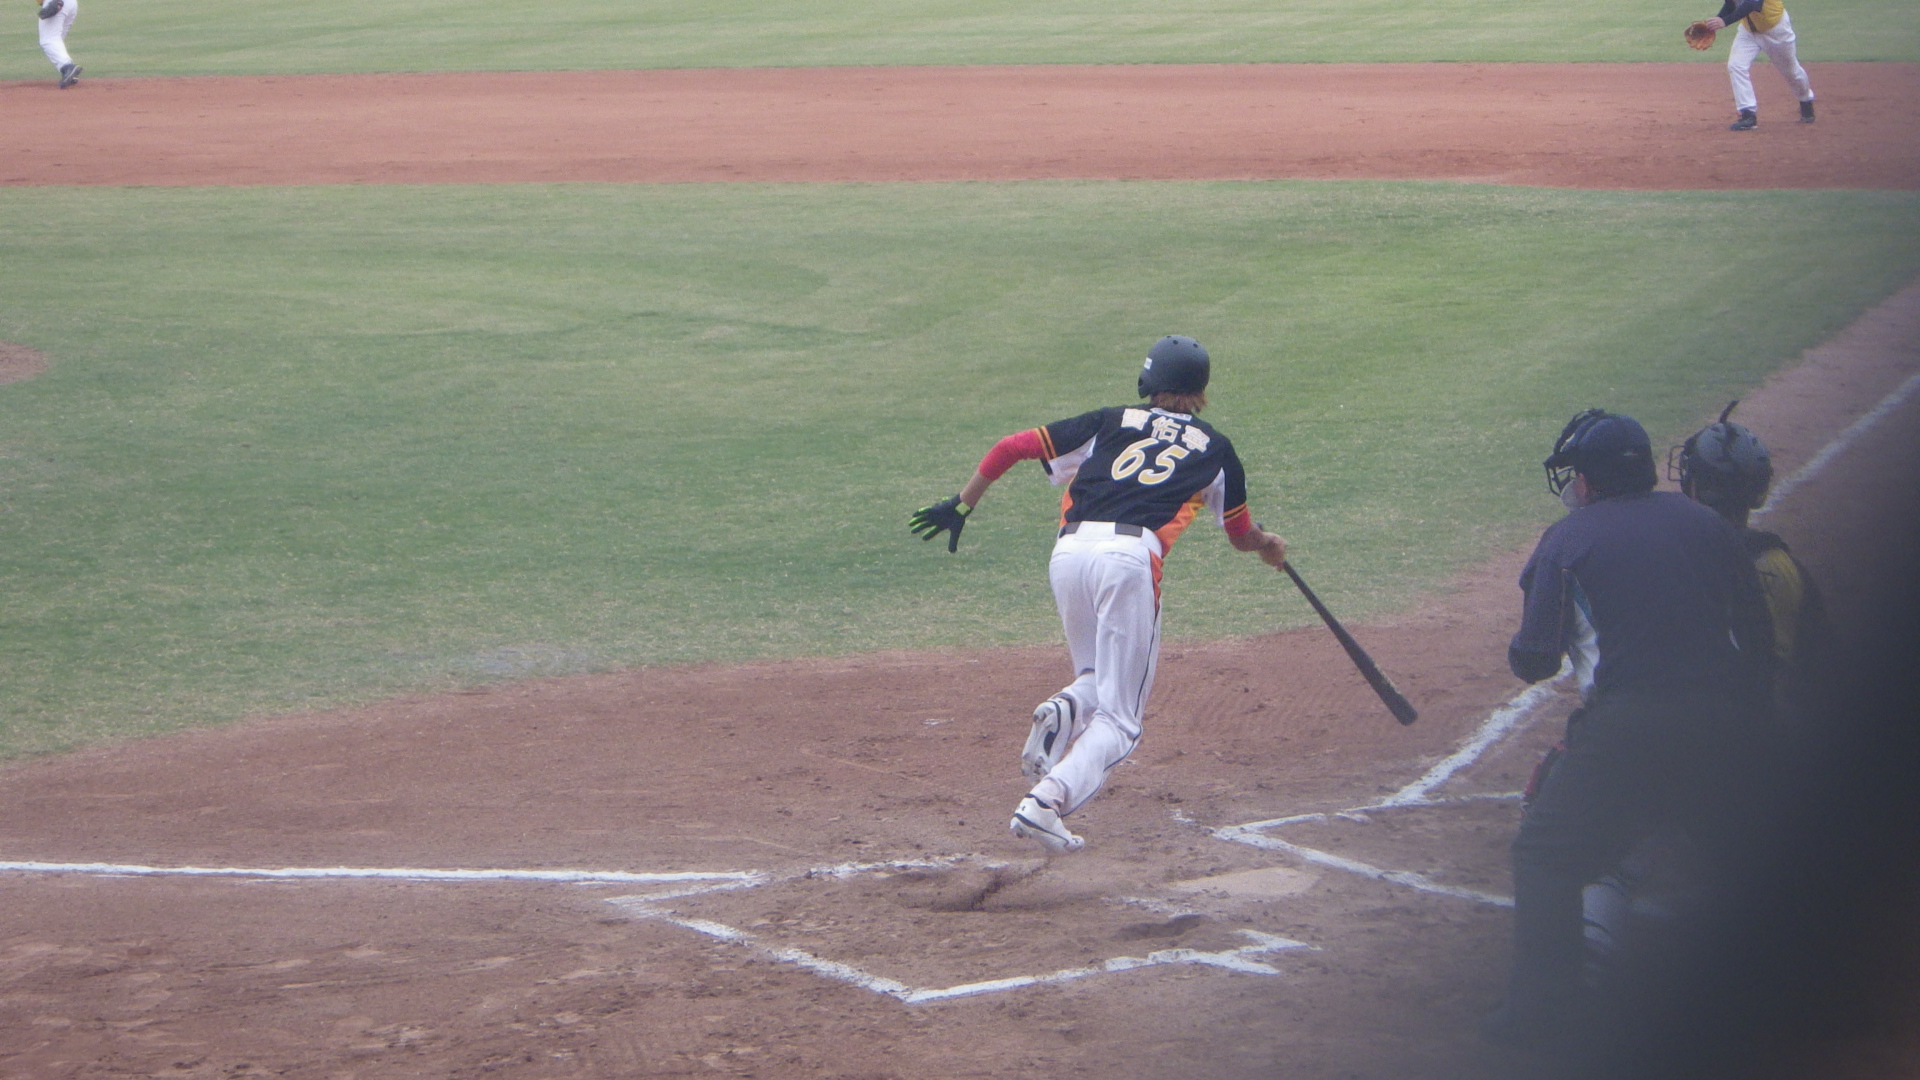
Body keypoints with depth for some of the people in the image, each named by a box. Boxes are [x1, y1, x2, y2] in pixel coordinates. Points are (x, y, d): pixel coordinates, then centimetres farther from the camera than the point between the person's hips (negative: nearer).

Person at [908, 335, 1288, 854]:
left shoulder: (1110, 422, 24)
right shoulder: (1213, 447, 21)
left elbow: (1011, 447, 16)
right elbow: (1241, 536, 33)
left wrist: (961, 505, 25)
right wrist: (1267, 544, 55)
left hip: (1068, 553, 3)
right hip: (1130, 556, -3)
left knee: (1097, 681, 26)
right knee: (1117, 718, 2)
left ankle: (1065, 710, -9)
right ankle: (1047, 801, -23)